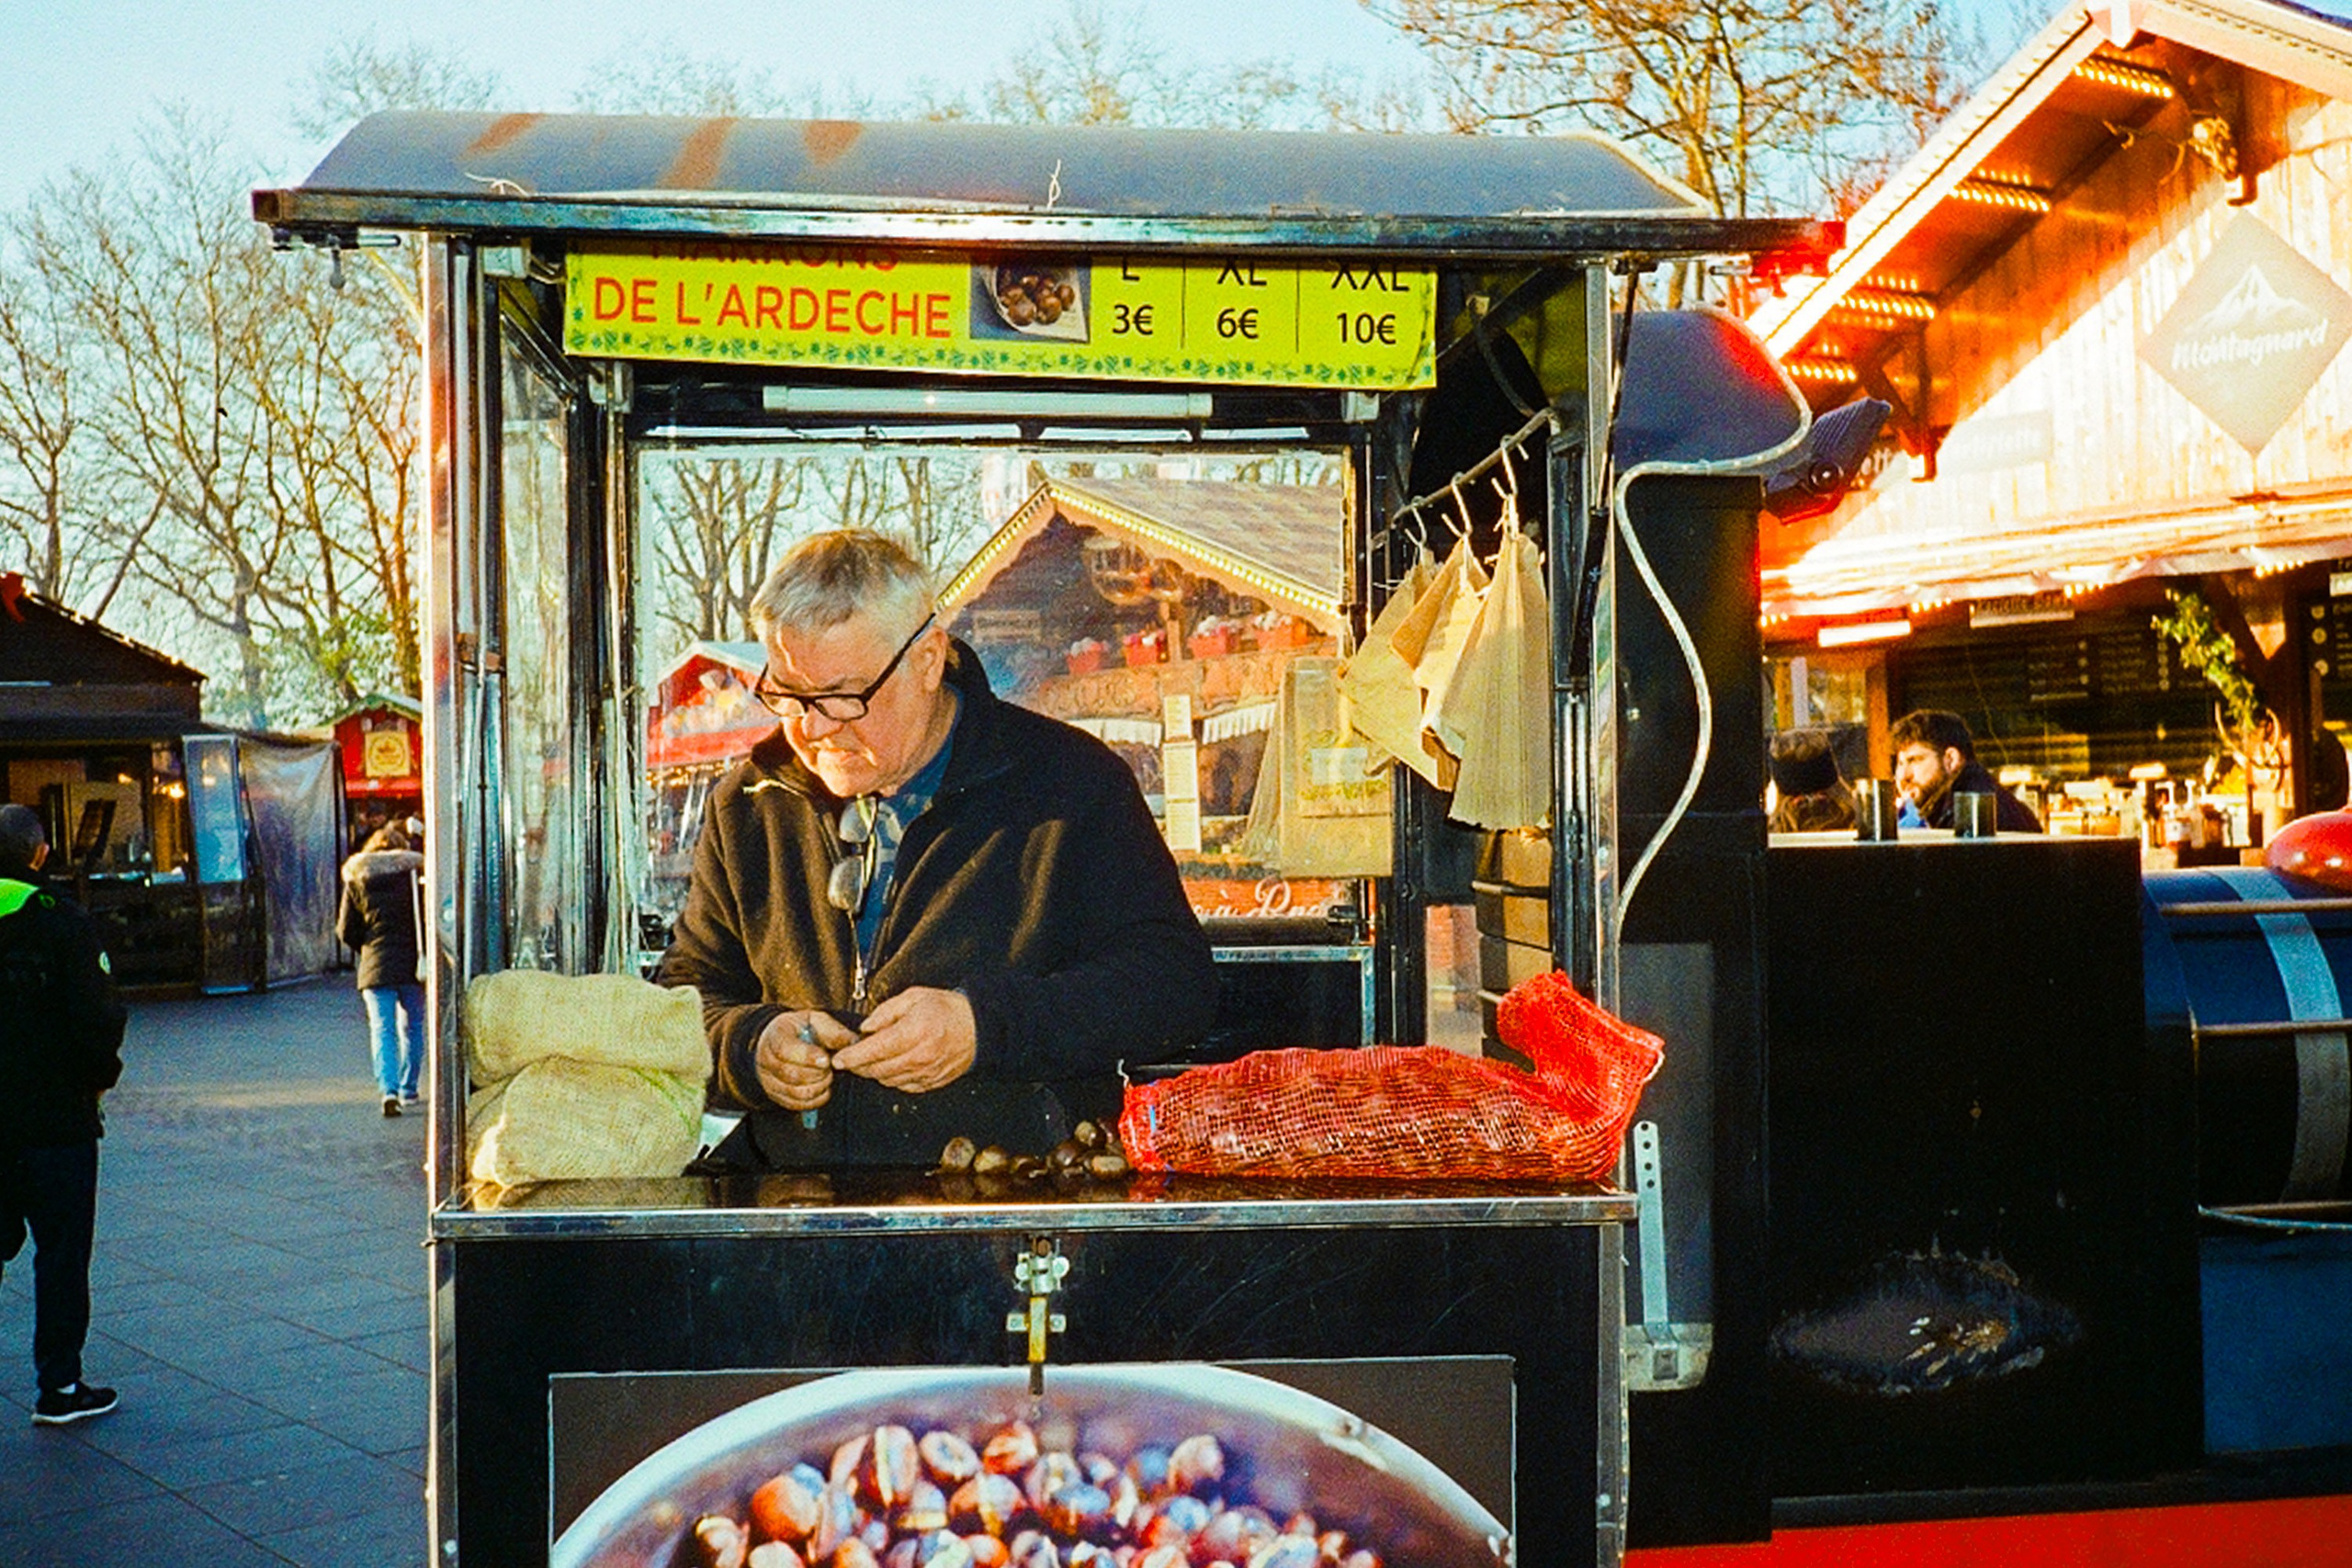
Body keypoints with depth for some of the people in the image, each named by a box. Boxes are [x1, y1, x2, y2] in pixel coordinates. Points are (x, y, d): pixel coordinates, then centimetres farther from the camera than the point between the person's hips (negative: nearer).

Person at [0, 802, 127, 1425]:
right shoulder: (62, 922, -12)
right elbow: (96, 1018, -16)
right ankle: (60, 1386, 10)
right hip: (56, 1116, -4)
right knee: (62, 1250, 5)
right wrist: (102, 1073, 1)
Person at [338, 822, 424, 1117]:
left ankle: (389, 1090, -17)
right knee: (412, 1027, 14)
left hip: (376, 966, 0)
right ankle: (408, 1090, 18)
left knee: (382, 1029, -1)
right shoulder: (415, 872, 2)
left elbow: (346, 930, 7)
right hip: (413, 962, 0)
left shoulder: (356, 879, 6)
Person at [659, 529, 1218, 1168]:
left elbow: (1177, 979, -5)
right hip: (791, 1199, 3)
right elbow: (690, 991, 19)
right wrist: (751, 1047, -6)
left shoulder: (1072, 784, -1)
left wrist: (983, 1026, -17)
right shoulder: (750, 804, 12)